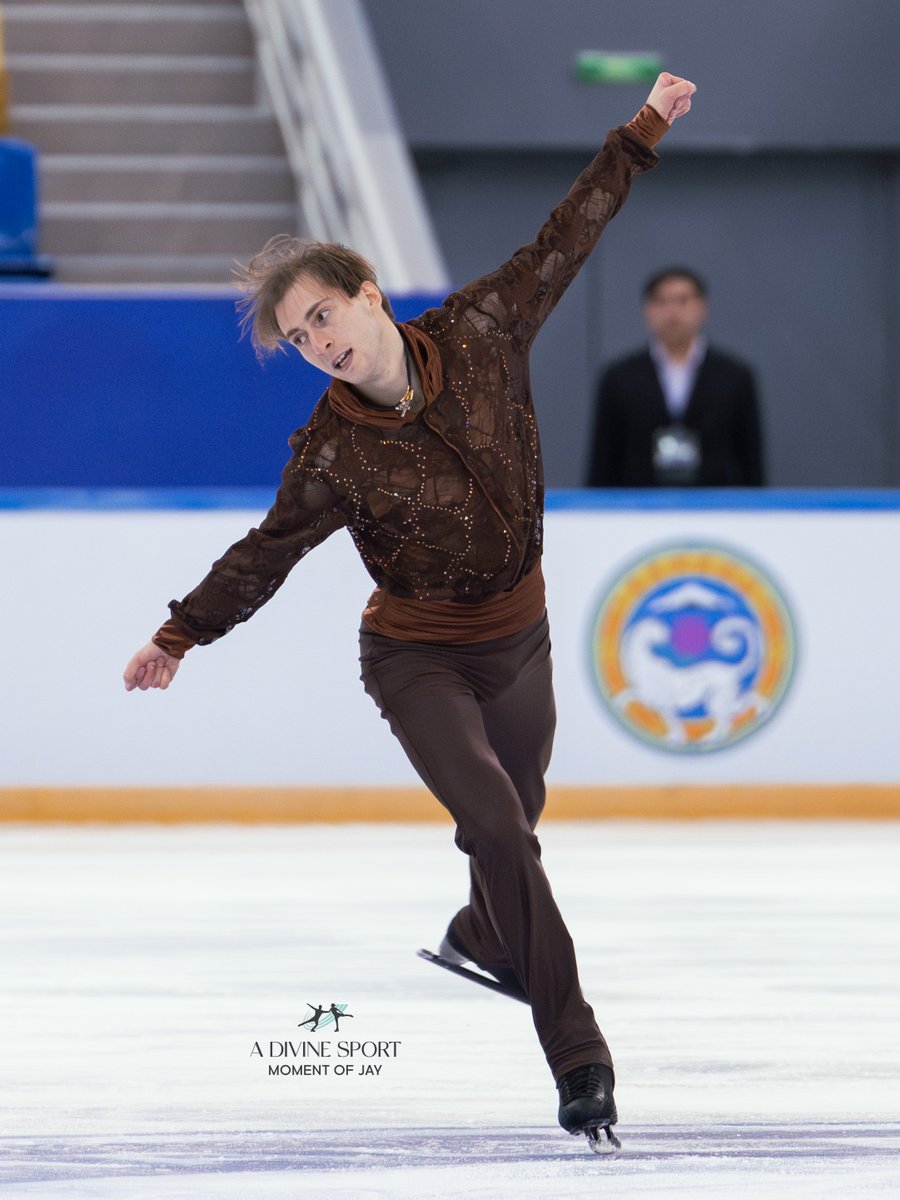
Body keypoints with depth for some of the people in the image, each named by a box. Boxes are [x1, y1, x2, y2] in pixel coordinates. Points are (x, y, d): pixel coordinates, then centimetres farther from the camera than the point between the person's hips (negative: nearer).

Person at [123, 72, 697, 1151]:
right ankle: (577, 1054, -17)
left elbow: (561, 241, -3)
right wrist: (180, 635, -2)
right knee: (496, 826, -20)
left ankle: (480, 939, 52)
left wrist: (643, 131, 2)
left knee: (515, 816, 18)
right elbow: (267, 552, -5)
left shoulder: (479, 335, -12)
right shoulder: (333, 451, -18)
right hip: (417, 659, -4)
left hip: (517, 644, 4)